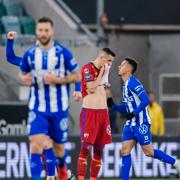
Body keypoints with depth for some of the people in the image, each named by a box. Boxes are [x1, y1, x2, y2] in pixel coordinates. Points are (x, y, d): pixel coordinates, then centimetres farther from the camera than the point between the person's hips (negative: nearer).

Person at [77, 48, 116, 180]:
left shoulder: (104, 71, 16)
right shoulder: (87, 68, -8)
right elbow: (92, 88, -17)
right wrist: (101, 73, -10)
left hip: (103, 112, 8)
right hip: (89, 111, -7)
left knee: (99, 149, 5)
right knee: (86, 147, -12)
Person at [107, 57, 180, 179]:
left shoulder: (132, 83, -13)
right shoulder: (126, 85, 16)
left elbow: (146, 100, -22)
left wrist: (134, 113, -25)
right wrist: (113, 105, 6)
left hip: (141, 123, -9)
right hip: (131, 124, 9)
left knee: (148, 152, -2)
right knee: (125, 151, -1)